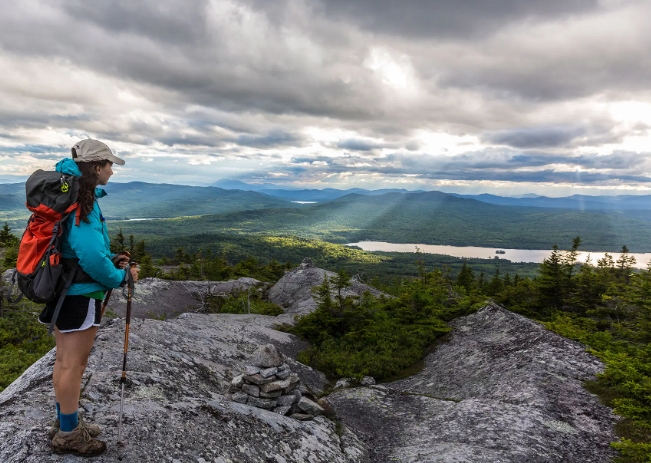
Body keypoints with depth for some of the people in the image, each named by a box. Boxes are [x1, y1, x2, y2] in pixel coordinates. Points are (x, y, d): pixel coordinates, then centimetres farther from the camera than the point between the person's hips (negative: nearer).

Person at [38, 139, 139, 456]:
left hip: (61, 286, 10)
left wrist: (111, 260, 9)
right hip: (80, 292, -10)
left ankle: (65, 424, 34)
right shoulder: (82, 198, -20)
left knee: (64, 360, 19)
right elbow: (89, 252, -28)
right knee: (74, 363, 3)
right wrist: (120, 277, -13)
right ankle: (68, 435, 18)